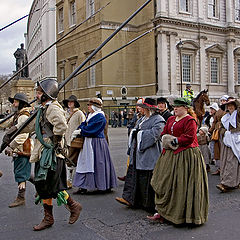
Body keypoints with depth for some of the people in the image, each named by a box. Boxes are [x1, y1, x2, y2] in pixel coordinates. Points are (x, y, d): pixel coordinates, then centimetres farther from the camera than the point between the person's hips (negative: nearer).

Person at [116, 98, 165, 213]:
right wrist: (134, 132, -2)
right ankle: (129, 198, 14)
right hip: (138, 154, 9)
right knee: (133, 174, 8)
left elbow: (154, 134, -23)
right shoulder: (142, 119, 18)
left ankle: (149, 203, 11)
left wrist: (140, 133, -12)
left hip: (149, 155, -9)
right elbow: (134, 131, 22)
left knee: (147, 179, -2)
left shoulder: (158, 120, -10)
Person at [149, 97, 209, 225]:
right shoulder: (171, 119, 16)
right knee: (165, 183, 8)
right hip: (170, 155, 8)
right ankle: (162, 212, 15)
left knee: (182, 185, -3)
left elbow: (189, 138, -17)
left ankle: (185, 214, 10)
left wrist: (174, 141, -12)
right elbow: (164, 133, 17)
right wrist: (167, 139, -3)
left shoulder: (190, 120, -9)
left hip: (185, 156, -8)